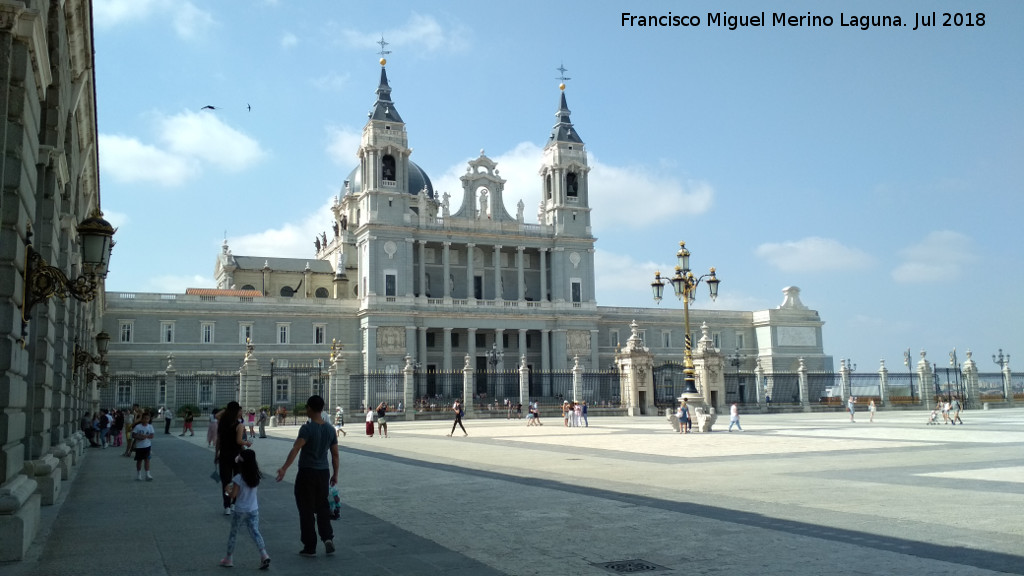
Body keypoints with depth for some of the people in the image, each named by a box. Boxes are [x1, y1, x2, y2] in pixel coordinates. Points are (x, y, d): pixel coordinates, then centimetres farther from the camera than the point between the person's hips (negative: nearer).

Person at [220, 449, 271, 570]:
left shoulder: (238, 478, -18)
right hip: (254, 510, 4)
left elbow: (233, 495, -15)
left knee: (233, 534, 13)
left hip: (240, 511, -4)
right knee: (255, 532, 6)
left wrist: (228, 489, 4)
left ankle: (229, 559, 23)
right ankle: (264, 555, -11)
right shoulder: (256, 477, -1)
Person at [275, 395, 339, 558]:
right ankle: (328, 537, 2)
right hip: (324, 472, 5)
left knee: (306, 510, 5)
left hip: (307, 472, -5)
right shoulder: (330, 429, 5)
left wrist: (284, 468, -33)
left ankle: (310, 547, 9)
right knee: (322, 507, 18)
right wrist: (335, 474, 18)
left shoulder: (307, 428, -14)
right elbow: (335, 454, 9)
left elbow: (296, 449, -27)